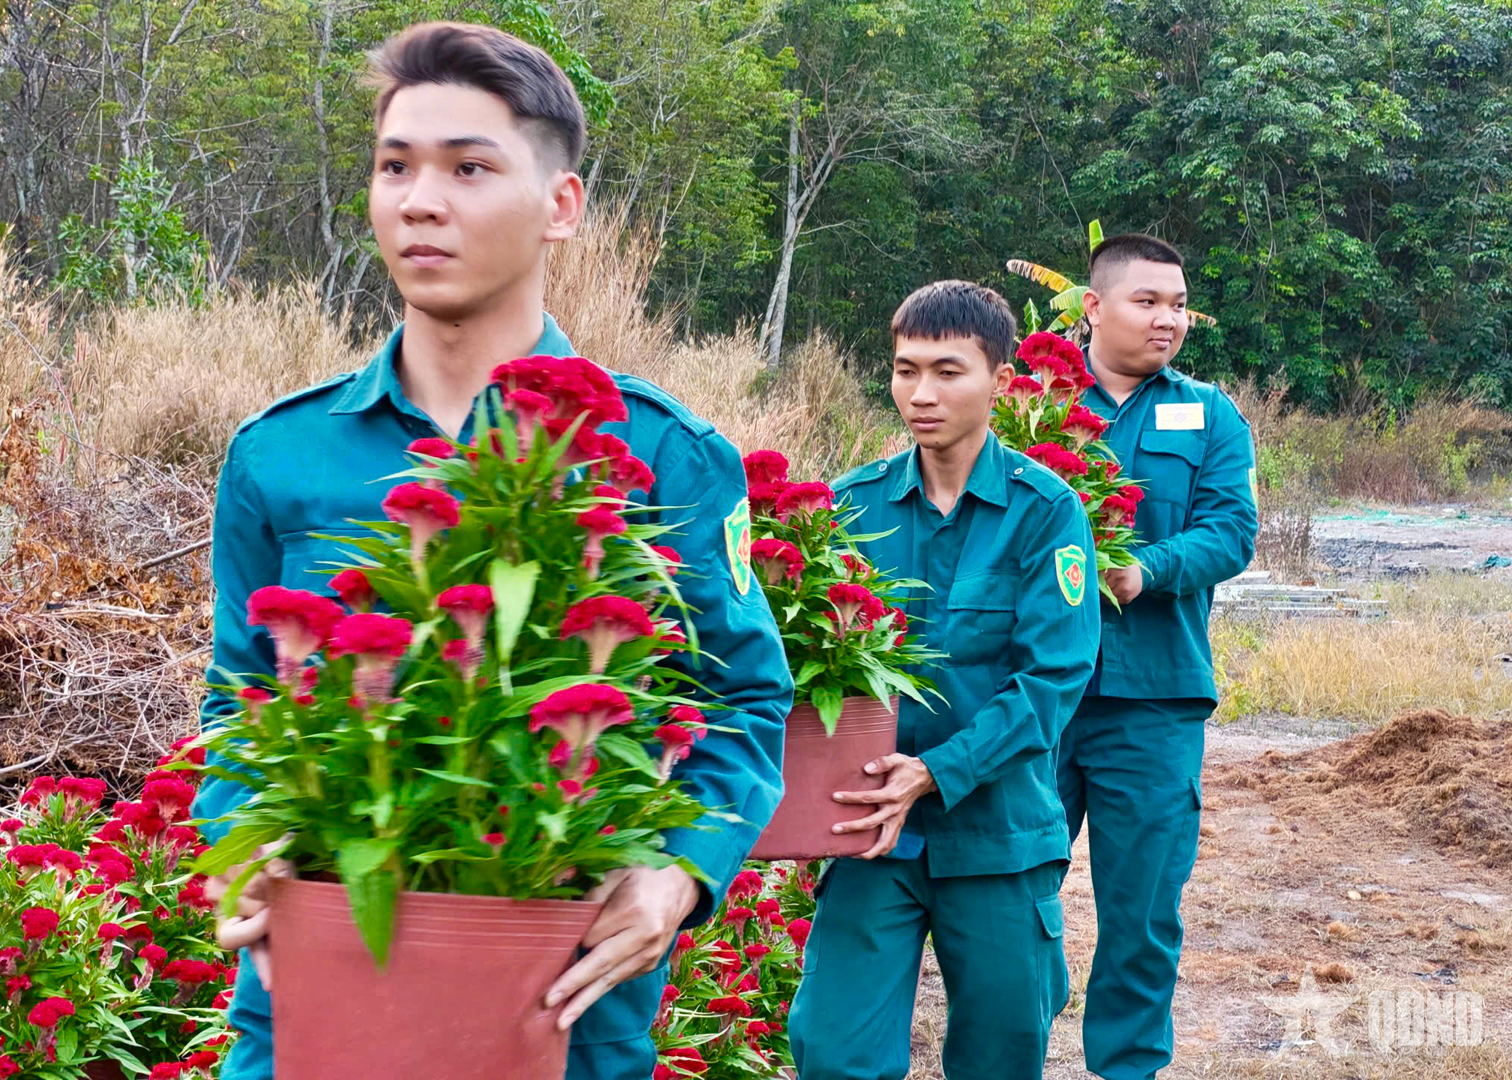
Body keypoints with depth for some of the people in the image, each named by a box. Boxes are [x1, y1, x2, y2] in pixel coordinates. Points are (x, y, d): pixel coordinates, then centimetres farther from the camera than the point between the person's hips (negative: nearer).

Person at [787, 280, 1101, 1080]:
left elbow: (1054, 676, -11)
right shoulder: (853, 503, 3)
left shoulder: (1043, 509, -5)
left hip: (999, 828, -1)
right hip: (876, 828, 1)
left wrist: (939, 771, -21)